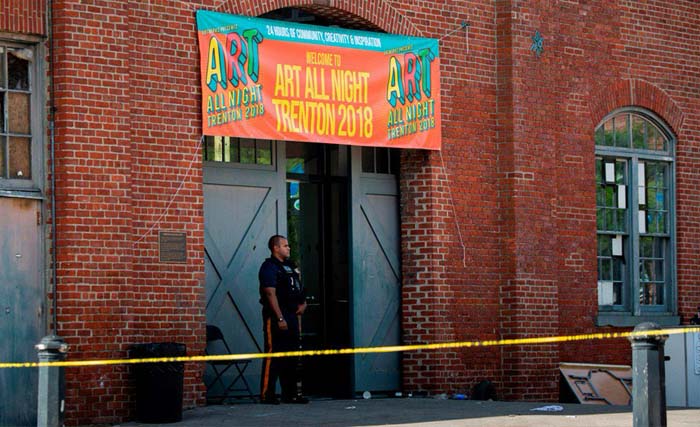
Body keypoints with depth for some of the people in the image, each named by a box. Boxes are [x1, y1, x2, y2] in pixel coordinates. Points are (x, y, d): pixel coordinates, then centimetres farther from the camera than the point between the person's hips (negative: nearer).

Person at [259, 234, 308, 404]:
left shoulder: (289, 266, 18)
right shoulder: (269, 267, -10)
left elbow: (299, 289, 27)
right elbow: (271, 294, -18)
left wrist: (303, 303, 6)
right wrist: (280, 318, -23)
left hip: (292, 316, 9)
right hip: (276, 317, -9)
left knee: (291, 357, 12)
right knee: (273, 355, -9)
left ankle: (290, 393, 18)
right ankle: (267, 395, -7)